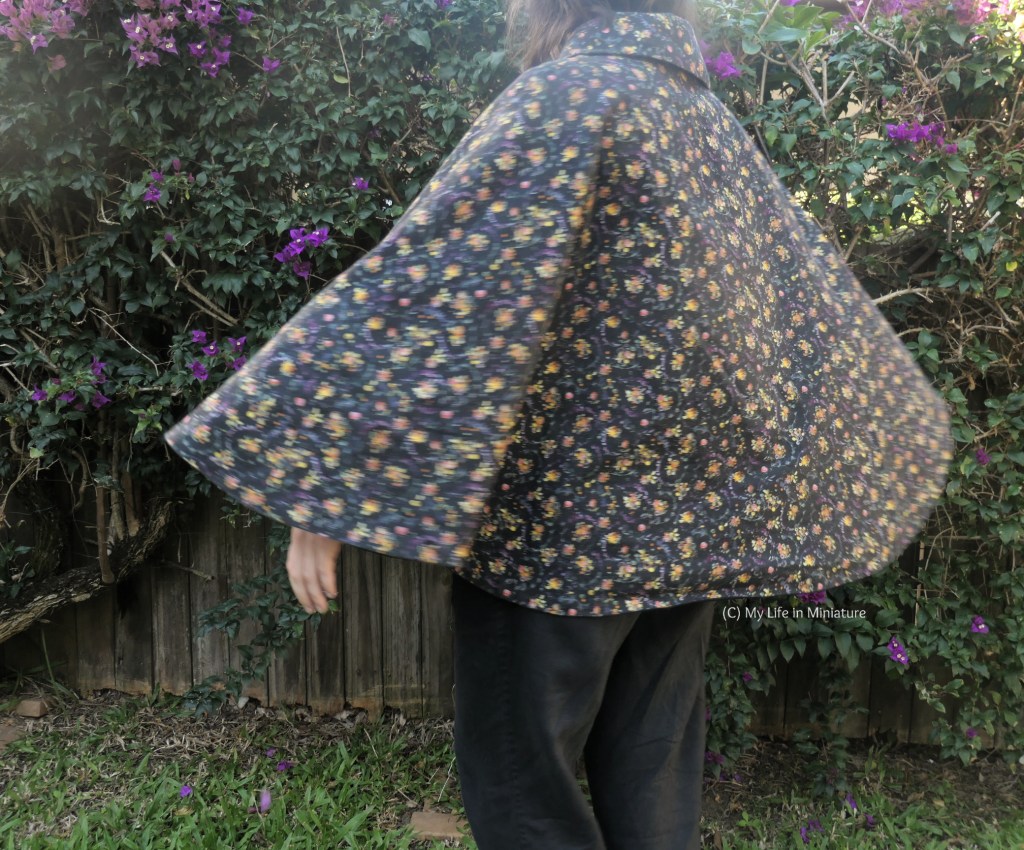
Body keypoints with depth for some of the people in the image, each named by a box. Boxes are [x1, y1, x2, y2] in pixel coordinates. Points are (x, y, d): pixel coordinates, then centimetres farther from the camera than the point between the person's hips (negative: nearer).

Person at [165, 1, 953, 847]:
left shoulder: (567, 94, -8)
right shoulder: (717, 124, 14)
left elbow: (436, 289, -19)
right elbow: (818, 308, 21)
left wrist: (327, 483, -18)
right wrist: (882, 460, 35)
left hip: (565, 519, -7)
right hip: (694, 515, 8)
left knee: (519, 776, 9)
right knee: (653, 776, 17)